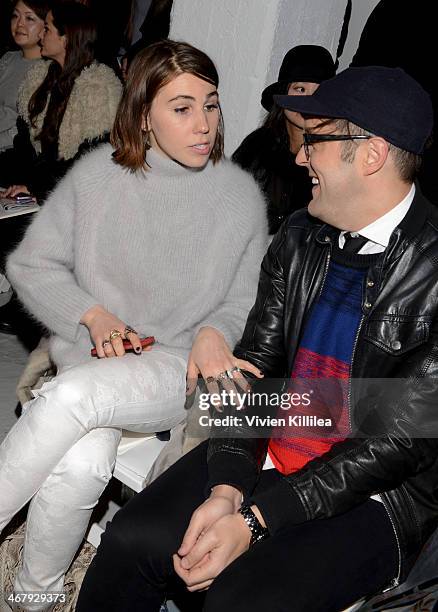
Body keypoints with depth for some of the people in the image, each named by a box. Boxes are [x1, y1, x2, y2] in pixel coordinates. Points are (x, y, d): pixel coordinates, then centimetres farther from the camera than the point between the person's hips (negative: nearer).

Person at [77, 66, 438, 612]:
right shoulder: (299, 237, 3)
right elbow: (254, 363, 1)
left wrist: (254, 521, -20)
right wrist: (227, 488, -14)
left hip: (374, 495, -4)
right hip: (265, 455, 5)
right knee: (132, 540, -13)